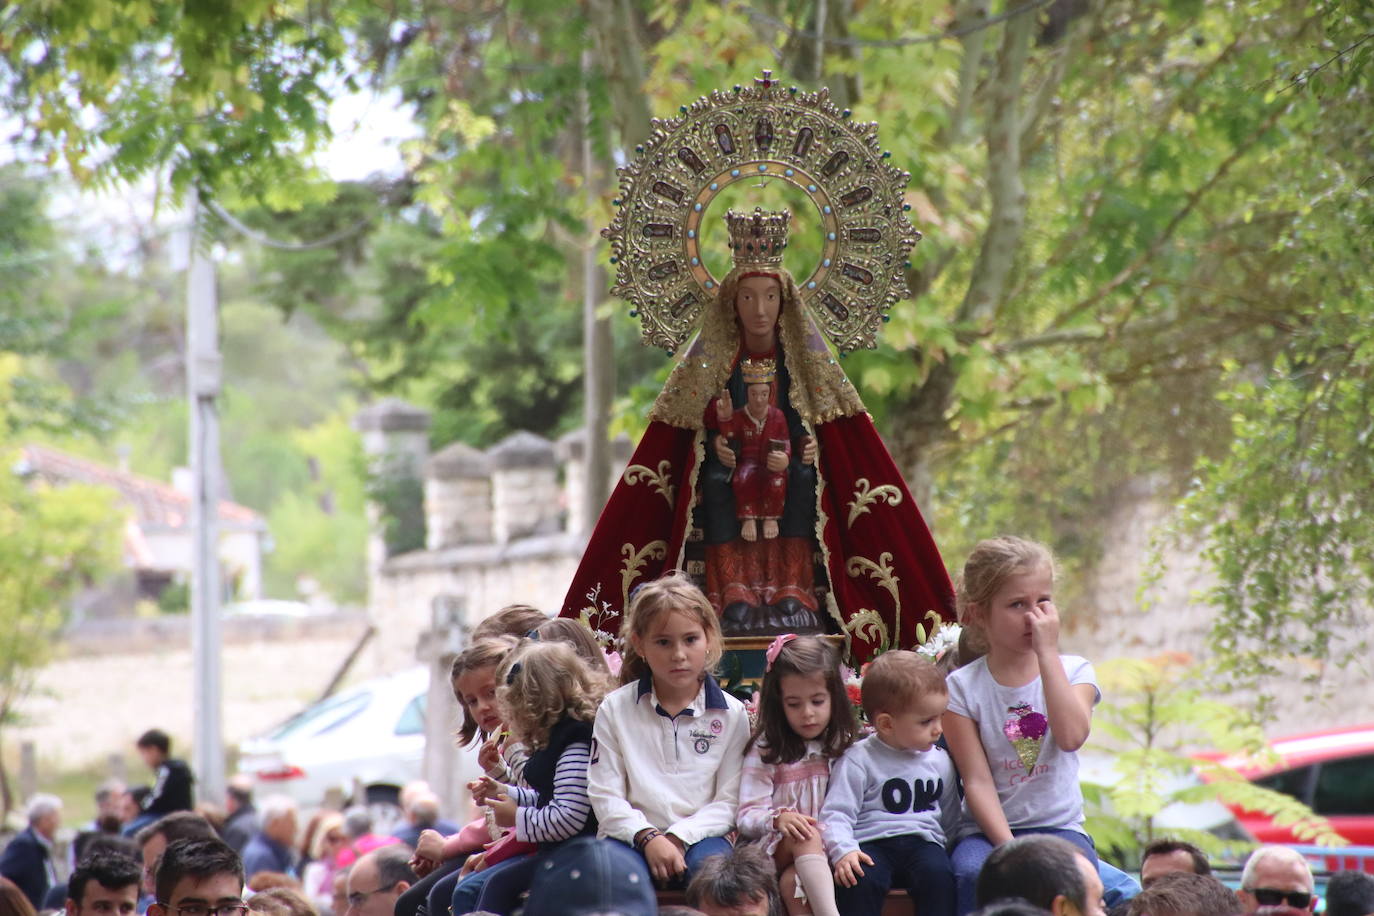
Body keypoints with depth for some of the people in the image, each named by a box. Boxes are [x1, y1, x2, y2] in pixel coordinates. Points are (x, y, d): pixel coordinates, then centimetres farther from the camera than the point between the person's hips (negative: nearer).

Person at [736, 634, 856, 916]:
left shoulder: (845, 746, 10)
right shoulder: (765, 752, 4)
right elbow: (747, 817, -3)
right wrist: (778, 819, -25)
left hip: (831, 850, 1)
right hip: (778, 848, -1)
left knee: (793, 882, -34)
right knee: (805, 836, -36)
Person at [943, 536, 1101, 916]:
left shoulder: (1073, 671, 5)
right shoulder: (963, 686, 2)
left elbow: (1071, 736, -17)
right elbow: (978, 782, -6)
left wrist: (1048, 652, -14)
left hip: (1059, 826, 1)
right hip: (988, 830, -1)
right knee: (974, 874, -34)